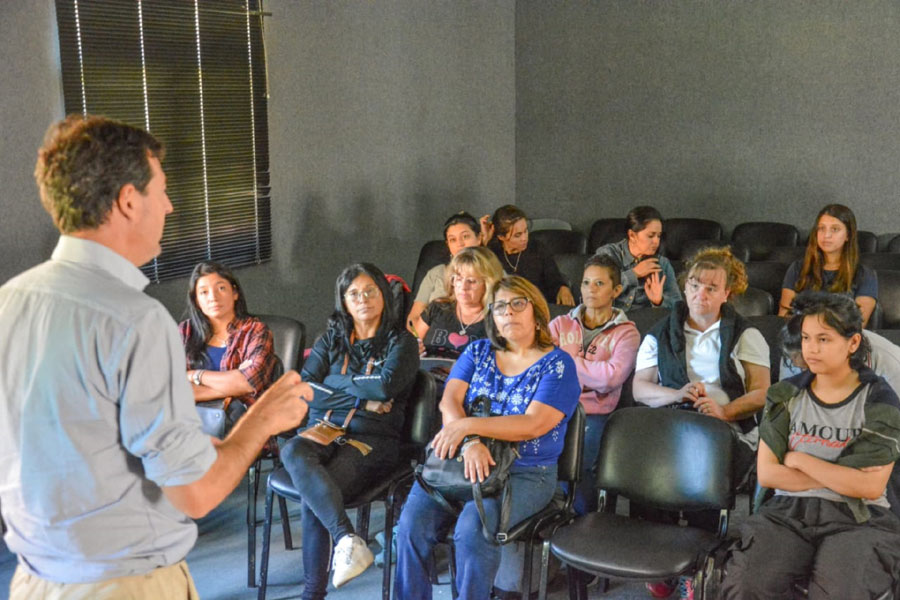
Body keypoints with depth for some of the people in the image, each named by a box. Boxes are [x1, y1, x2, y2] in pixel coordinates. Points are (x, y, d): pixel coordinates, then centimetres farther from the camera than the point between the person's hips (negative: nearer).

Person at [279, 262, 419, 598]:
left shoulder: (400, 342, 8)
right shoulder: (332, 339, 18)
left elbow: (386, 385, -12)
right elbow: (305, 387, 4)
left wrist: (335, 381, 0)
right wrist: (363, 396, -6)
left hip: (373, 439, -3)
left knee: (312, 496, -30)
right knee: (292, 453, -34)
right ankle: (347, 537, -44)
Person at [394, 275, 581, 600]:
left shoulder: (558, 364, -1)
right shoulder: (478, 351, 12)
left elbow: (533, 425, -14)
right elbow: (449, 400, -2)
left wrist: (467, 426, -22)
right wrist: (470, 443, -22)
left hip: (524, 473, -3)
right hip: (461, 461, 4)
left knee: (472, 528, -30)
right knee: (412, 522, -20)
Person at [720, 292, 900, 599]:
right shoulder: (786, 395, 7)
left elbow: (870, 487, -10)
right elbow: (766, 473, -1)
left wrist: (800, 460, -6)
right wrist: (842, 478, -7)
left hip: (857, 519, -1)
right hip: (789, 511, 2)